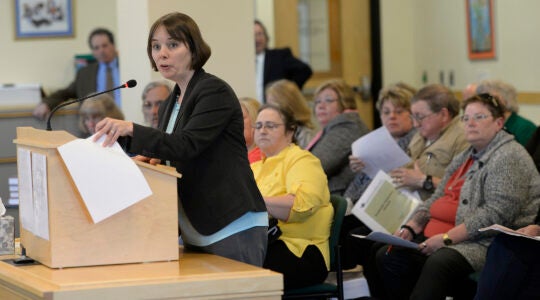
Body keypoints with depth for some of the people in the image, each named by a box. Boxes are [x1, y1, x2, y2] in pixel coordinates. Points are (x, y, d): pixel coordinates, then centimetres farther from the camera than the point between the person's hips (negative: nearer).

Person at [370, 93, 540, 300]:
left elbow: (496, 214, -19)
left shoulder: (508, 158, -8)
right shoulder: (465, 158, 22)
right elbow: (436, 199, 25)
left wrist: (447, 238, -20)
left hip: (485, 243, -9)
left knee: (439, 263, -37)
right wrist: (410, 228, 6)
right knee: (387, 256, -9)